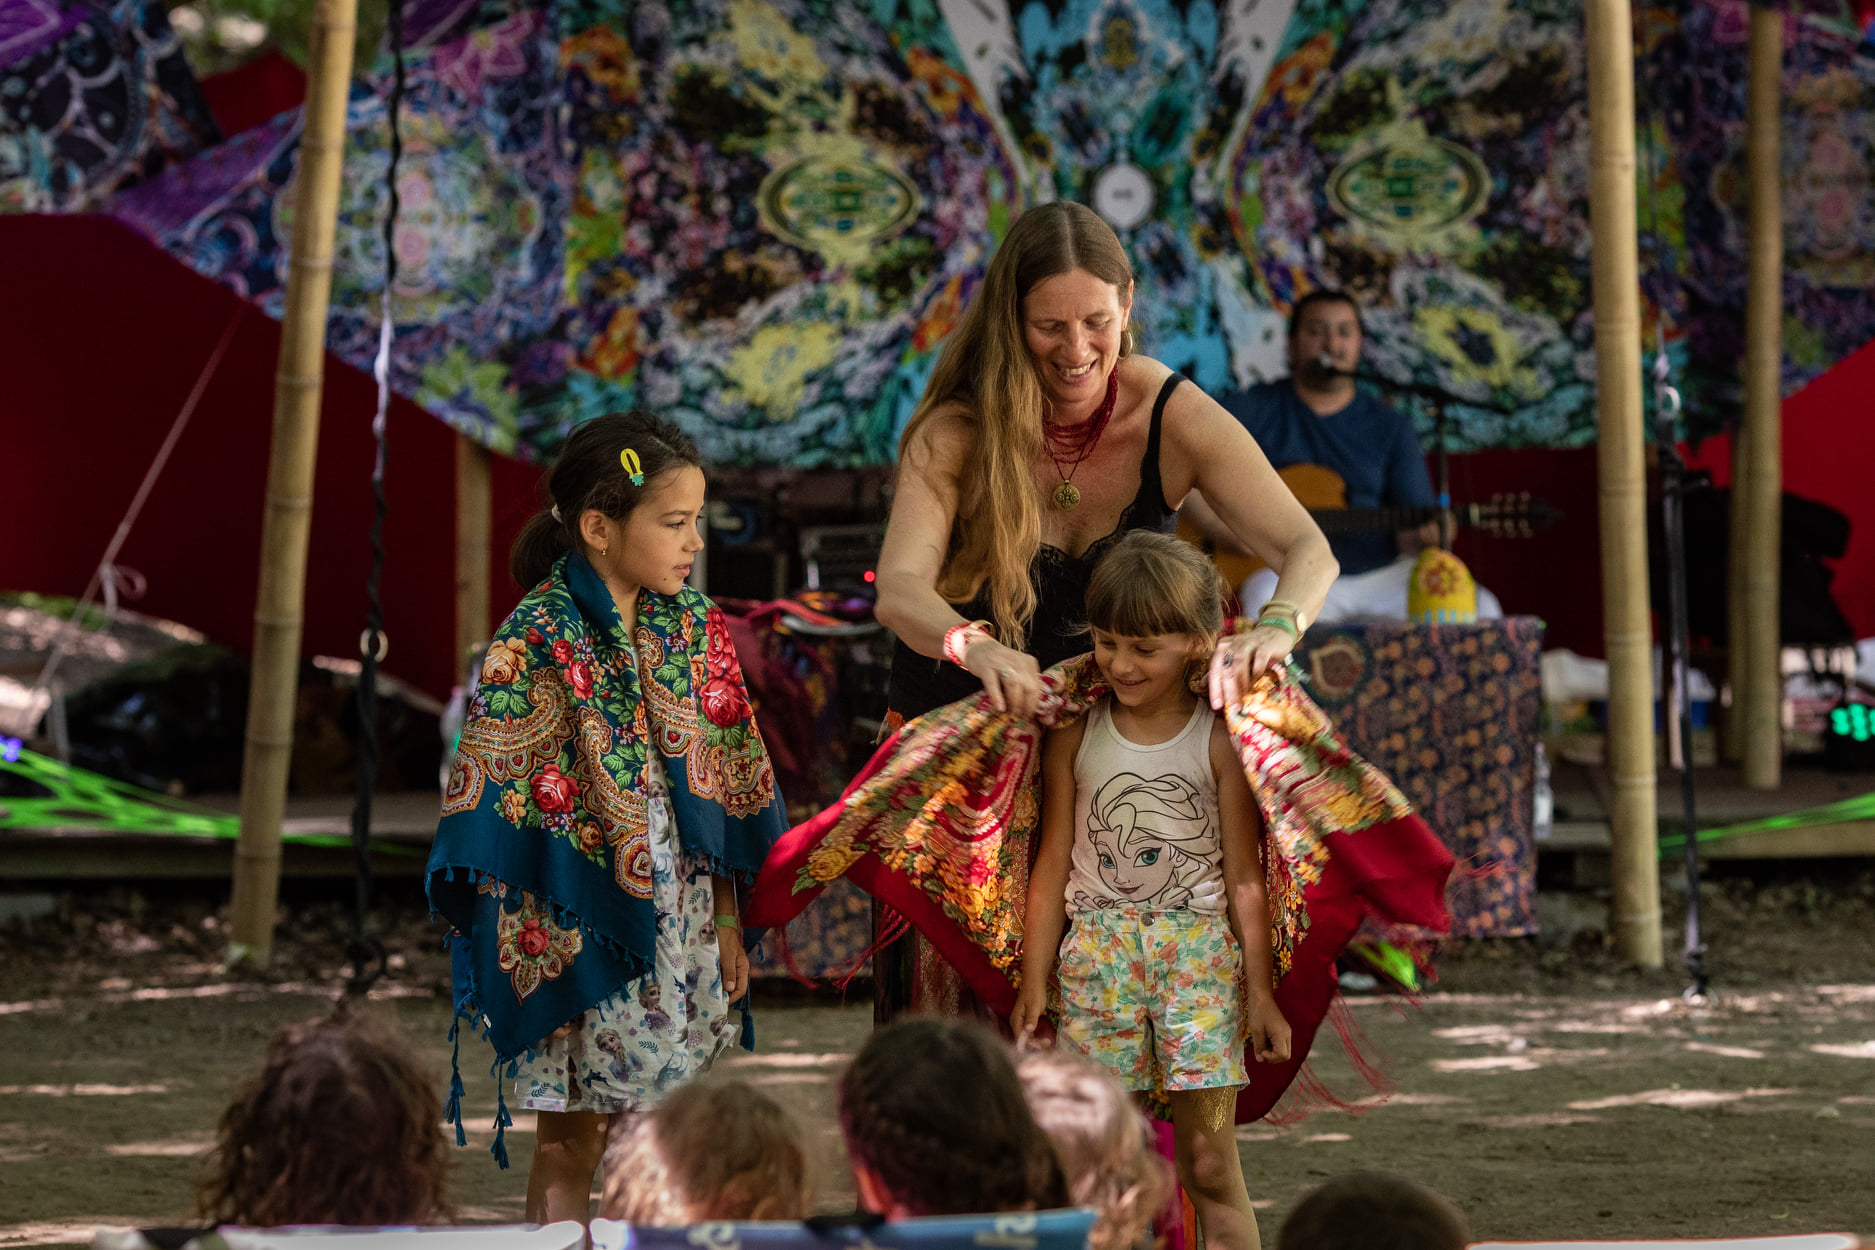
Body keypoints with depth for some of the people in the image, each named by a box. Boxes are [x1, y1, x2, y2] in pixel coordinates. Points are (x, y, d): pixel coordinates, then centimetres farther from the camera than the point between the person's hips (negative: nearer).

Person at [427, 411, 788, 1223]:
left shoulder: (691, 623, 3)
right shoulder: (536, 645, -15)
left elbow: (722, 790, 9)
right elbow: (499, 815, -14)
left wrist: (726, 921, 10)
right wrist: (533, 957, -16)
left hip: (679, 922, 5)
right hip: (581, 938, -5)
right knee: (573, 1141, 4)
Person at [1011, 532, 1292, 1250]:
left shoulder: (1220, 740, -1)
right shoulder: (1074, 737, 5)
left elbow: (1244, 874, 2)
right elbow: (1053, 864, 9)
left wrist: (1260, 990, 1)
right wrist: (1034, 979, 7)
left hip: (1199, 948, -2)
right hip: (1097, 951, 2)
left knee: (1209, 1165, -4)